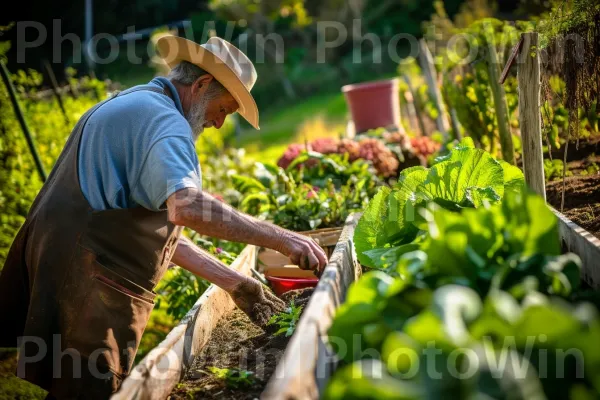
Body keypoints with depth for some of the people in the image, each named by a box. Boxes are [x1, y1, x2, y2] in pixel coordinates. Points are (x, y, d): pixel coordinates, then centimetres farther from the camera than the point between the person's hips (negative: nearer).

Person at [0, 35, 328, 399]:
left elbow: (156, 229, 21)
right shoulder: (162, 118, -11)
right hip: (92, 287, -10)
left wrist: (233, 282, 16)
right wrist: (280, 238, -26)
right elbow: (186, 206, -31)